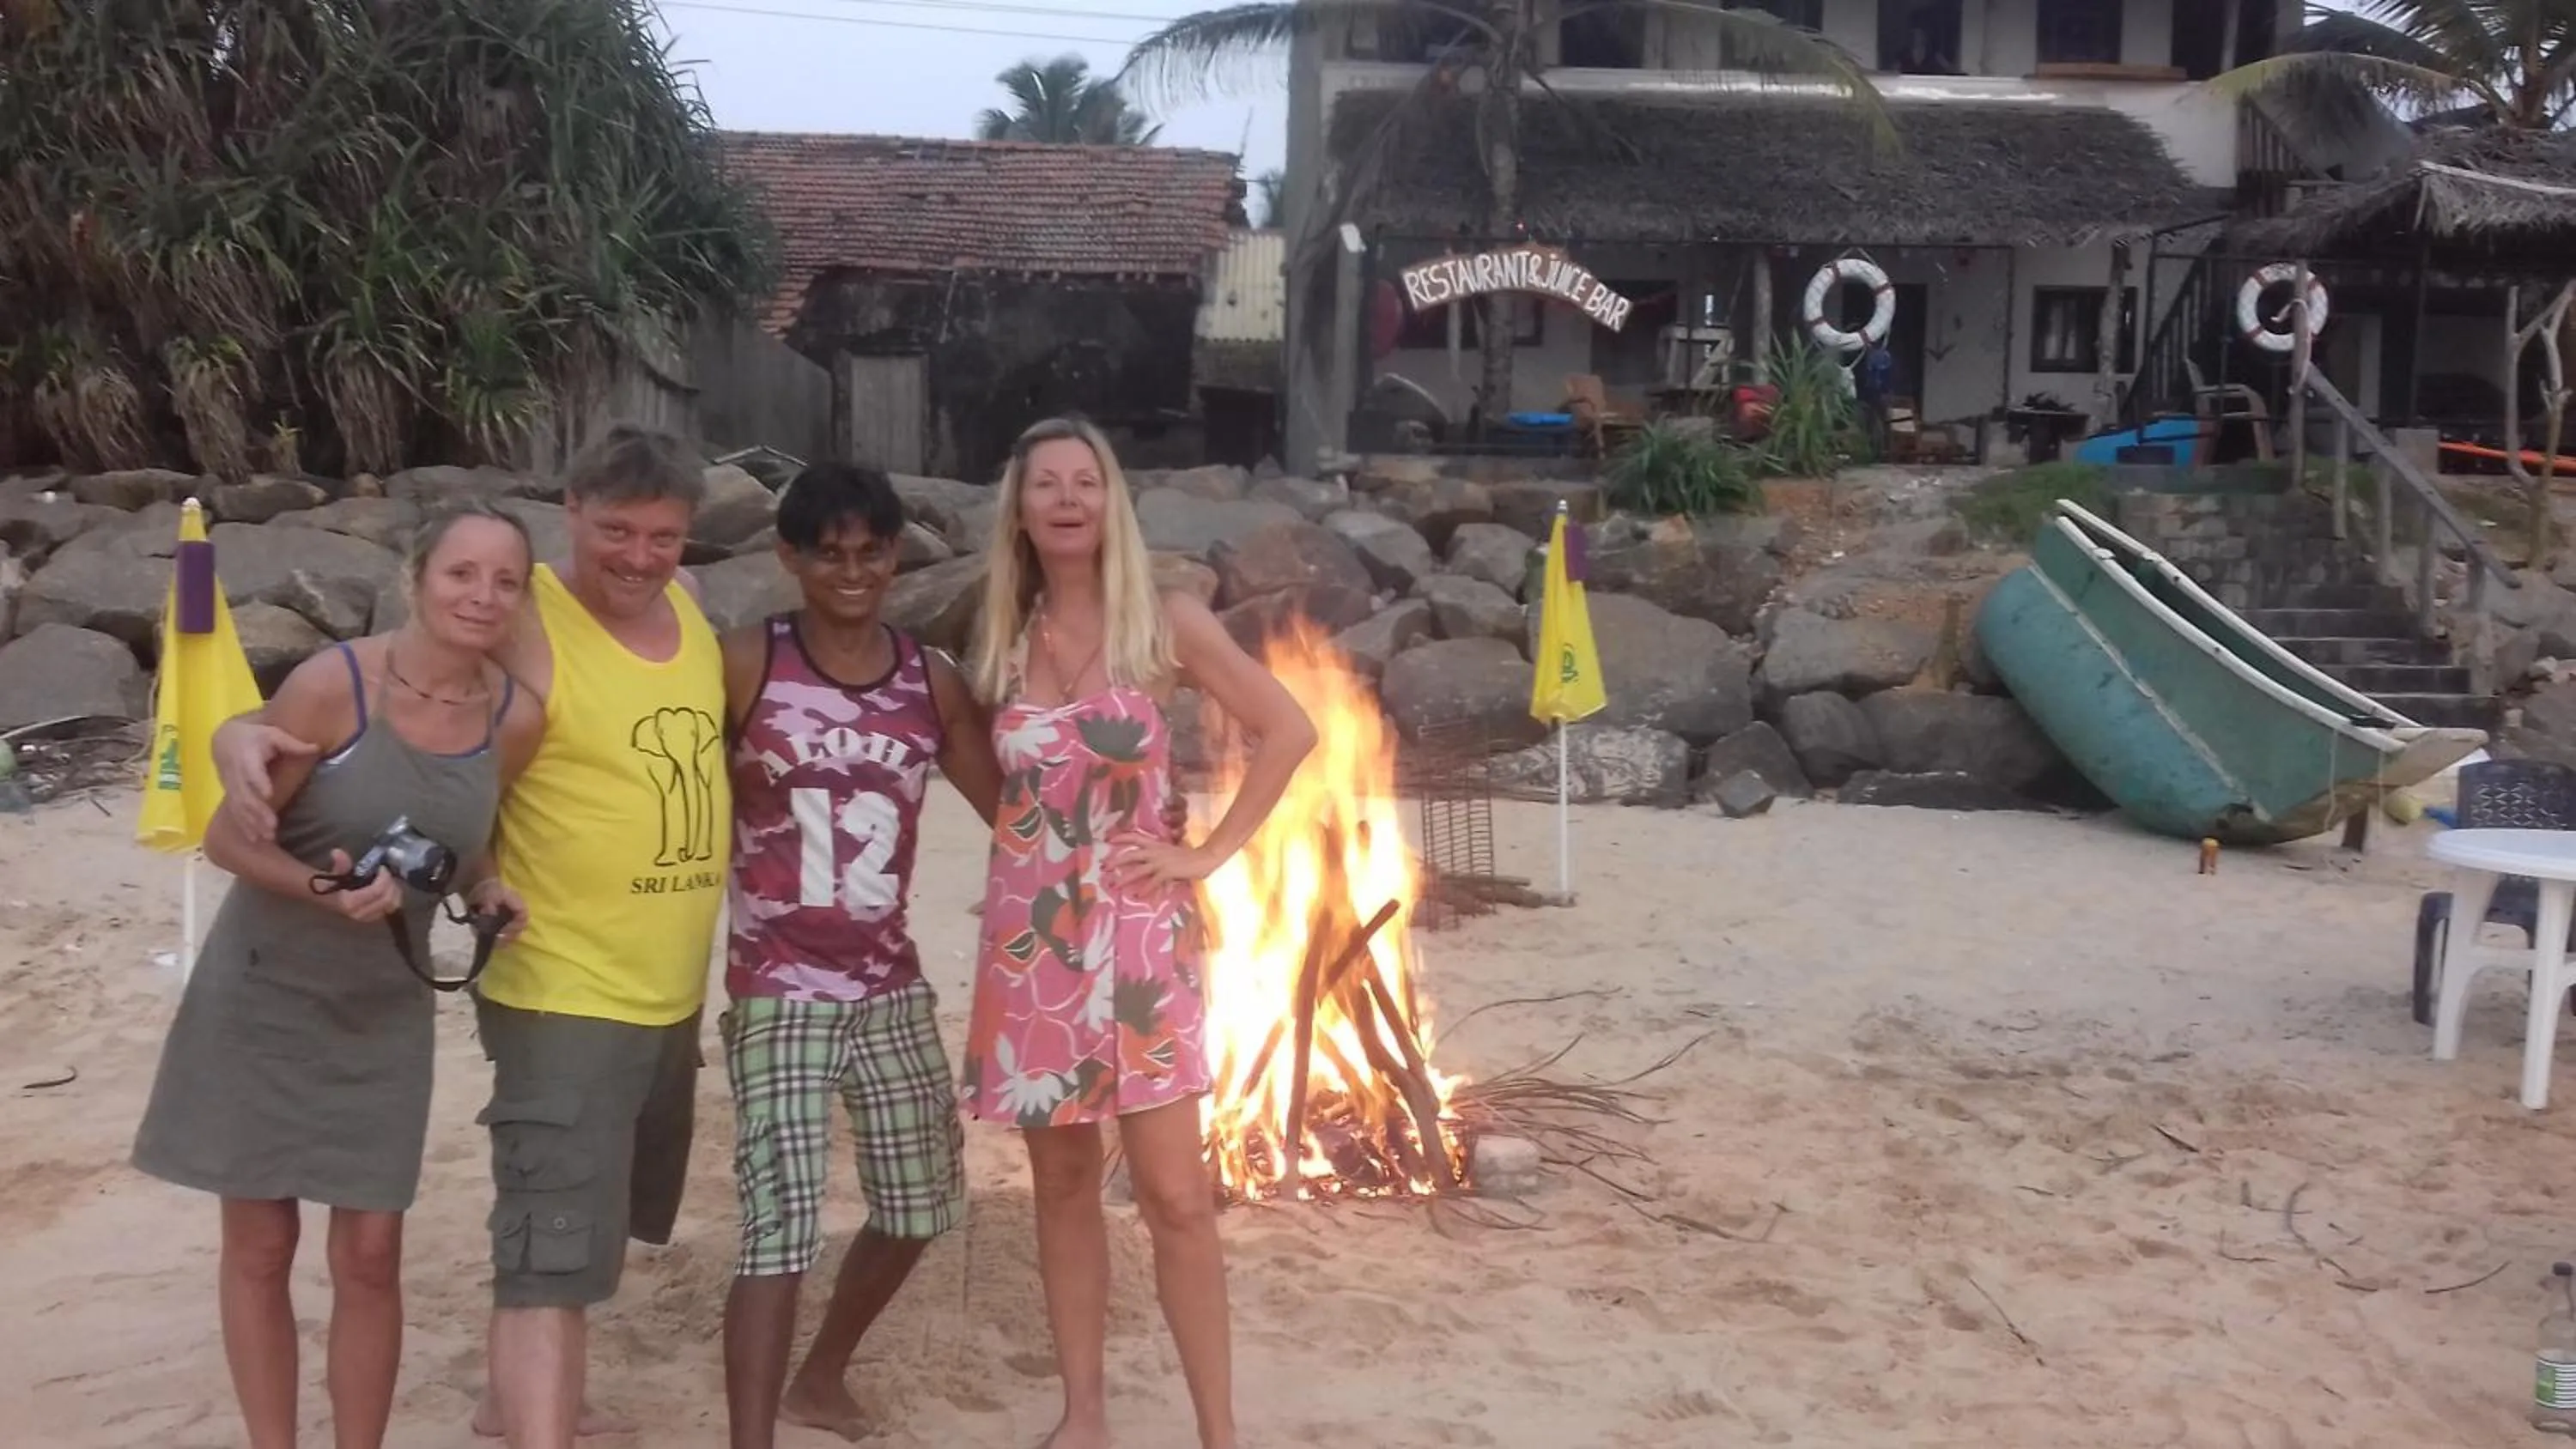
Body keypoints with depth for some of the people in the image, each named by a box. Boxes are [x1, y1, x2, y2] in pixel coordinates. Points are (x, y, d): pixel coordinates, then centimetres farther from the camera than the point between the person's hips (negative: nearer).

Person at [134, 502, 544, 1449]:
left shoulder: (517, 720, -9)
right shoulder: (332, 685, -21)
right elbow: (230, 837, -14)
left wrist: (486, 888, -8)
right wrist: (326, 891, -31)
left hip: (384, 1011, 3)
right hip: (262, 993, -3)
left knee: (370, 1256, 5)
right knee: (261, 1243, 9)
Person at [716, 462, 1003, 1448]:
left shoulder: (933, 681, 3)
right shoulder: (746, 664, -9)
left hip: (892, 989, 6)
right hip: (780, 994, -5)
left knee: (918, 1203, 19)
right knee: (781, 1228, -12)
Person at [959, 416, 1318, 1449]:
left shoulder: (1165, 623, -4)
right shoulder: (1003, 637, 6)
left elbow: (1289, 730, -3)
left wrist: (1212, 851, -5)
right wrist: (1034, 848, 4)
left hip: (1138, 934, -3)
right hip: (1028, 936, 3)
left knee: (1175, 1195, -5)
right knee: (1062, 1187, 11)